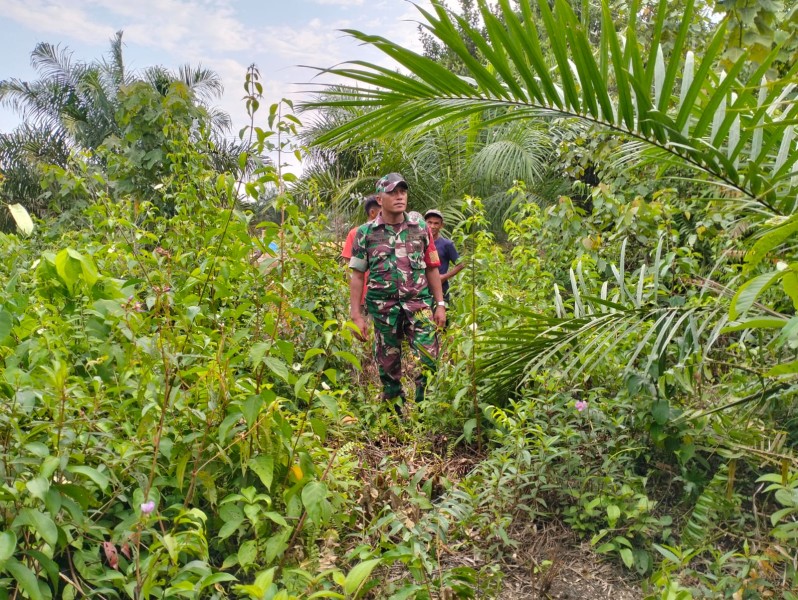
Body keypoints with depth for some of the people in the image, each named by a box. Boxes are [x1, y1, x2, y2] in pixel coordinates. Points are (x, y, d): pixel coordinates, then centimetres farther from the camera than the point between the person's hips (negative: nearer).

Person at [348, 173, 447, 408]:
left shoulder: (419, 226, 7)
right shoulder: (365, 232, 2)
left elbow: (432, 268, 10)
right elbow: (357, 276, 2)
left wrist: (440, 304, 5)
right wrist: (356, 315, -3)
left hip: (418, 302, 1)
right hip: (383, 306, 0)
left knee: (428, 357, -10)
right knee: (388, 364, 8)